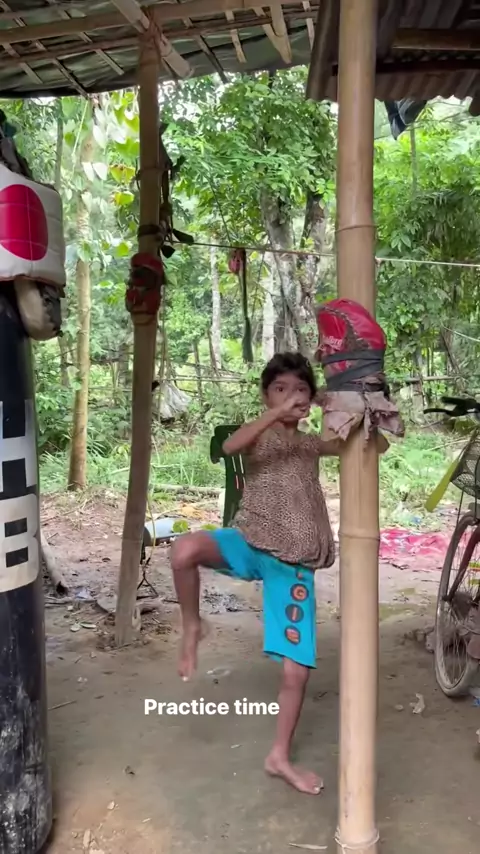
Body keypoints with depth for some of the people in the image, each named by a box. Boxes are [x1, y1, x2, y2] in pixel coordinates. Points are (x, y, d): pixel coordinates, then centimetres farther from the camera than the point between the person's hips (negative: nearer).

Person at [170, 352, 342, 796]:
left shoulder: (312, 443, 15)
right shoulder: (260, 435, 4)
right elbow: (230, 445, -20)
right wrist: (277, 412, -30)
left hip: (294, 564, 3)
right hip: (250, 544, -3)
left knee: (298, 668, 2)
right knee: (186, 549, -35)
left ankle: (280, 756, 24)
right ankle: (193, 627, -6)